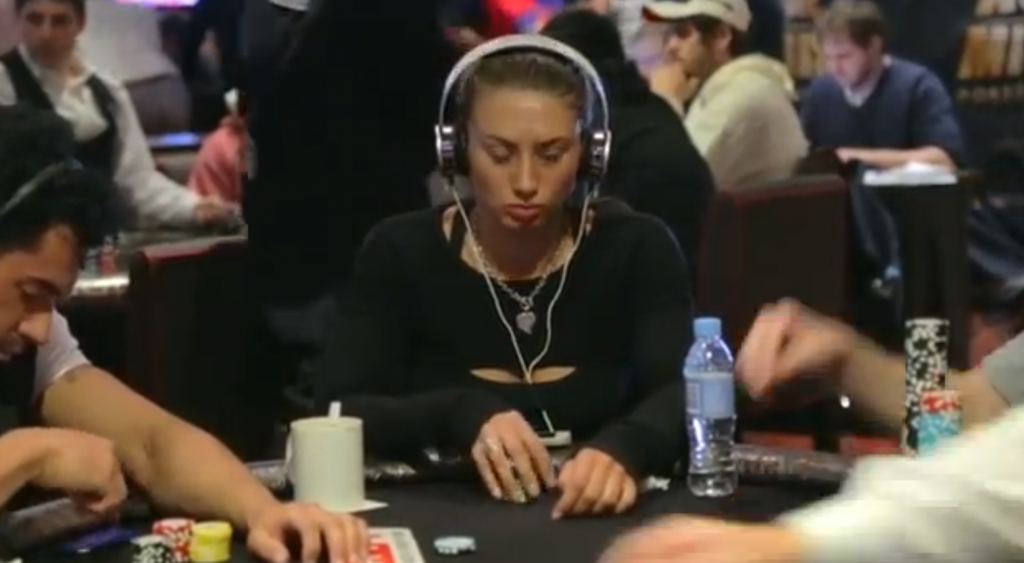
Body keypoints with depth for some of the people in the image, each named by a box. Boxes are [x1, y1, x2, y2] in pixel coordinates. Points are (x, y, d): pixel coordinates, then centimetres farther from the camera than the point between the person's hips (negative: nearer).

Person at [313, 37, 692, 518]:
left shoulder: (637, 249, -1)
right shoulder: (400, 255, -1)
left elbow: (680, 396, -15)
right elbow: (335, 415, -10)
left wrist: (624, 449, -37)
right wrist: (461, 413, -27)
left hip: (596, 521, 0)